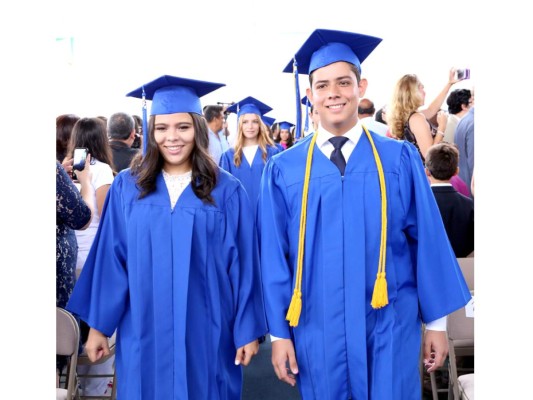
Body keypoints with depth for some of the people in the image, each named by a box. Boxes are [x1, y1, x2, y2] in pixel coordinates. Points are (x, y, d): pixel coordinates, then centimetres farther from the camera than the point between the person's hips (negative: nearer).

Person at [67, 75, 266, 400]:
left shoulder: (227, 191, -4)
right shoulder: (127, 186, 0)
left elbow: (243, 266, -3)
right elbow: (110, 260, 2)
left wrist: (248, 330, -3)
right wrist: (99, 324, 2)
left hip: (206, 333, -1)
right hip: (144, 333, 2)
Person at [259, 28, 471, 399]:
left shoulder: (400, 159, -1)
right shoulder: (283, 170, -2)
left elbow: (428, 241, 1)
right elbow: (274, 257, 0)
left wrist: (437, 321, 3)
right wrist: (279, 332, 0)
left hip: (389, 329, 0)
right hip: (317, 333, 1)